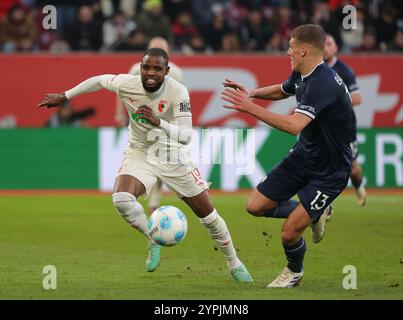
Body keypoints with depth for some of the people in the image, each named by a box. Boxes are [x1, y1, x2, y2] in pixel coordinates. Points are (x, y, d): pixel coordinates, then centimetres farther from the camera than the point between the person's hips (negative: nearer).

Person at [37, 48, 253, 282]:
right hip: (140, 155, 1)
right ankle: (153, 242, -3)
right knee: (121, 199, -30)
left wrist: (158, 122, -48)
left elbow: (186, 136, -32)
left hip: (173, 157, -1)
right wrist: (65, 96, 12)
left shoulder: (178, 92, -25)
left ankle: (234, 263, 30)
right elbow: (100, 81, 3)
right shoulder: (127, 84, -19)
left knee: (208, 213, 5)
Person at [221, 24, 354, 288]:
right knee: (256, 206, 3)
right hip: (304, 155, 9)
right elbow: (282, 90, 25)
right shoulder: (301, 75, 0)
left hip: (329, 170, -9)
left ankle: (295, 271, 24)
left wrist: (250, 107, -36)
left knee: (289, 233, -9)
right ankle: (315, 214, 24)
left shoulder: (323, 83, -30)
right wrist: (251, 93, 5)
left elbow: (294, 125, -40)